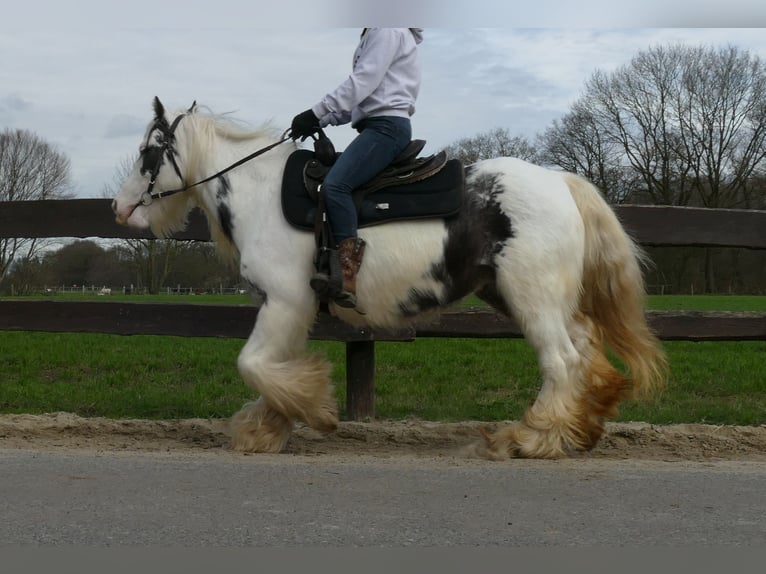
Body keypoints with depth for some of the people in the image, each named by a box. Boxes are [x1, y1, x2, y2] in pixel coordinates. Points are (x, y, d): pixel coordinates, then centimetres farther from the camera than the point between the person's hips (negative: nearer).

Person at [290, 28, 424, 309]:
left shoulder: (387, 30, -4)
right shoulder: (373, 35, 26)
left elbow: (361, 83, -15)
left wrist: (316, 113, -17)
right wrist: (323, 121, 12)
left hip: (387, 125, -11)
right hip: (374, 125, 11)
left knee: (335, 184, -25)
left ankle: (346, 273, -30)